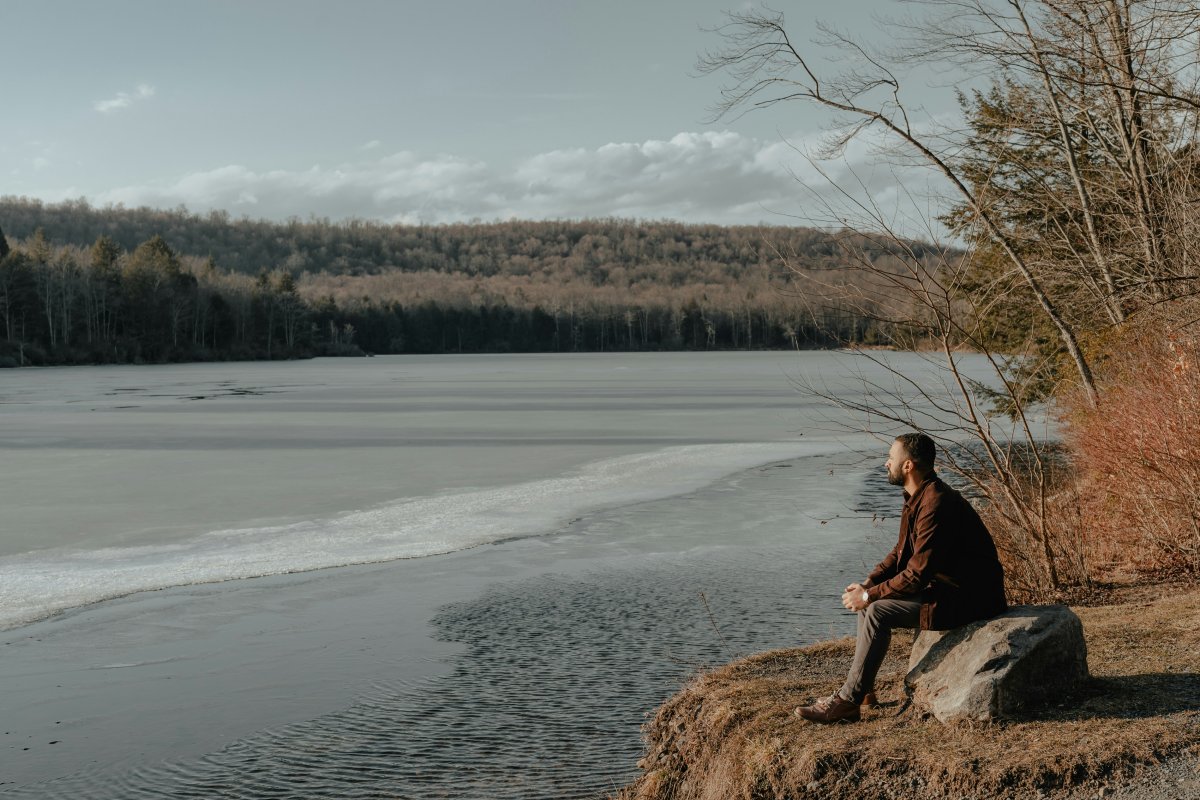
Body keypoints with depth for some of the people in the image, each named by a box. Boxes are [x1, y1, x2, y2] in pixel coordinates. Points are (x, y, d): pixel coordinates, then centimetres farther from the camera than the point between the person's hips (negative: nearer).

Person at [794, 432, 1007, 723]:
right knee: (867, 604, 6)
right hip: (945, 585, 10)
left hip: (966, 597, -10)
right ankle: (862, 690, 7)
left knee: (878, 612, -18)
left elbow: (918, 574, -26)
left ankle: (847, 700, -10)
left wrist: (869, 595, -17)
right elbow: (902, 551, 14)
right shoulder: (919, 497, 8)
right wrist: (868, 584, 0)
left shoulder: (935, 504, -25)